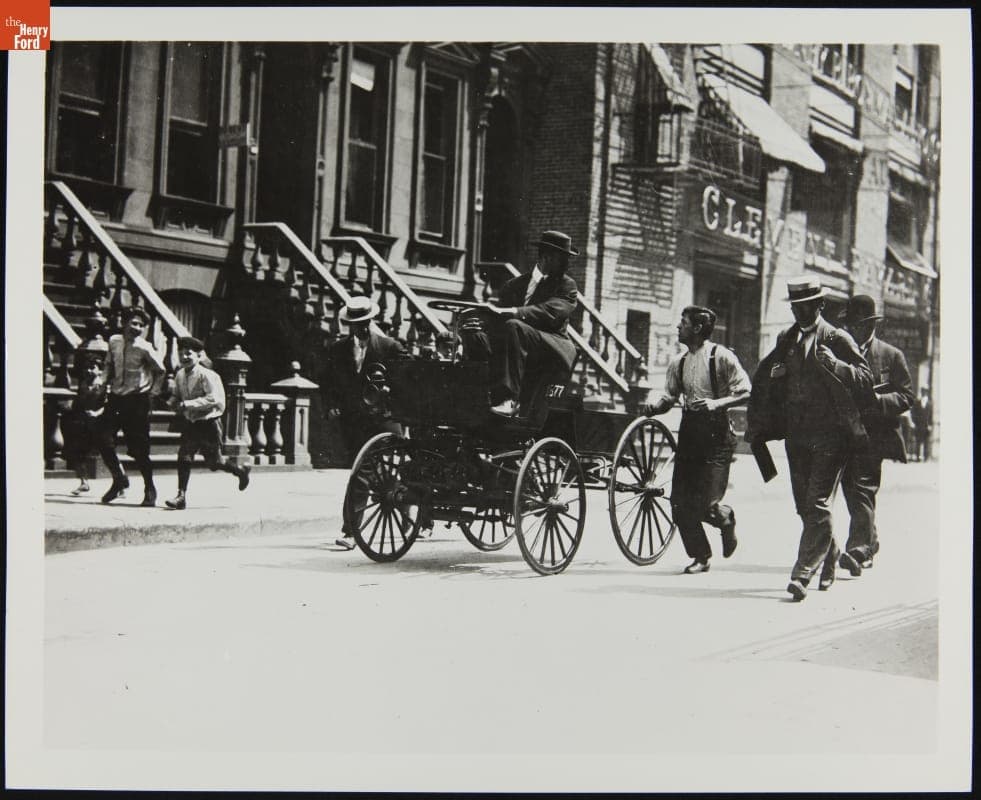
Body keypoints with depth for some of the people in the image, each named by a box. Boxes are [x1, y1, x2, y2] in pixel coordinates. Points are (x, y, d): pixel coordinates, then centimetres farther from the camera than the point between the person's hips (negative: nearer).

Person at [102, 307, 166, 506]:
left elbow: (160, 371, 1)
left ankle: (150, 489, 12)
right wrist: (104, 382, 3)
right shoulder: (114, 342, 2)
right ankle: (118, 480, 19)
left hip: (137, 400, -5)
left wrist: (153, 392, -1)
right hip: (116, 397, 5)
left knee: (138, 448, -3)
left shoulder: (144, 348, -11)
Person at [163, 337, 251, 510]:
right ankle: (181, 497, -6)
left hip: (208, 422, -5)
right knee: (184, 457, -9)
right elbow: (176, 395, 19)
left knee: (214, 463, 7)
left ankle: (241, 471, 35)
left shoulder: (206, 375, -18)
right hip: (190, 423, 5)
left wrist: (188, 404, -31)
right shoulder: (179, 375, 3)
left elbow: (213, 398, -28)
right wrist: (172, 403, -5)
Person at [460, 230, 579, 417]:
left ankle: (508, 400, -42)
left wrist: (509, 312, -26)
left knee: (513, 327, -34)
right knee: (472, 335, -20)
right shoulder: (514, 286, 21)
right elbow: (496, 320, 11)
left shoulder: (566, 286, 8)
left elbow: (550, 312, -13)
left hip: (553, 349, -4)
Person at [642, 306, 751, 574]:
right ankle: (700, 556, 17)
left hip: (717, 433, -6)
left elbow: (745, 392, -9)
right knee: (680, 502, -1)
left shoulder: (721, 356, -8)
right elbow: (669, 397, 13)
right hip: (689, 431, 6)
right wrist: (653, 407, -7)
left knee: (708, 505, -12)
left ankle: (726, 520, 25)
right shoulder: (678, 362, 10)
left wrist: (716, 403, -23)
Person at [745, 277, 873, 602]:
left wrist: (834, 364, -23)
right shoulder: (786, 340, 13)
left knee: (817, 505, -11)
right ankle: (829, 555, 33)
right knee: (805, 506, 12)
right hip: (797, 435, 6)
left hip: (830, 436, -6)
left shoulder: (837, 339, -2)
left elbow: (865, 380, -7)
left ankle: (802, 575, -13)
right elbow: (762, 379, 21)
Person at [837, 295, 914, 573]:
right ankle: (870, 543, 28)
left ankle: (858, 550, -20)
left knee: (864, 488, -15)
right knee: (851, 489, 9)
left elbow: (906, 396, 0)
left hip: (874, 435, -4)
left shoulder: (891, 356, 5)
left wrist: (877, 399, -17)